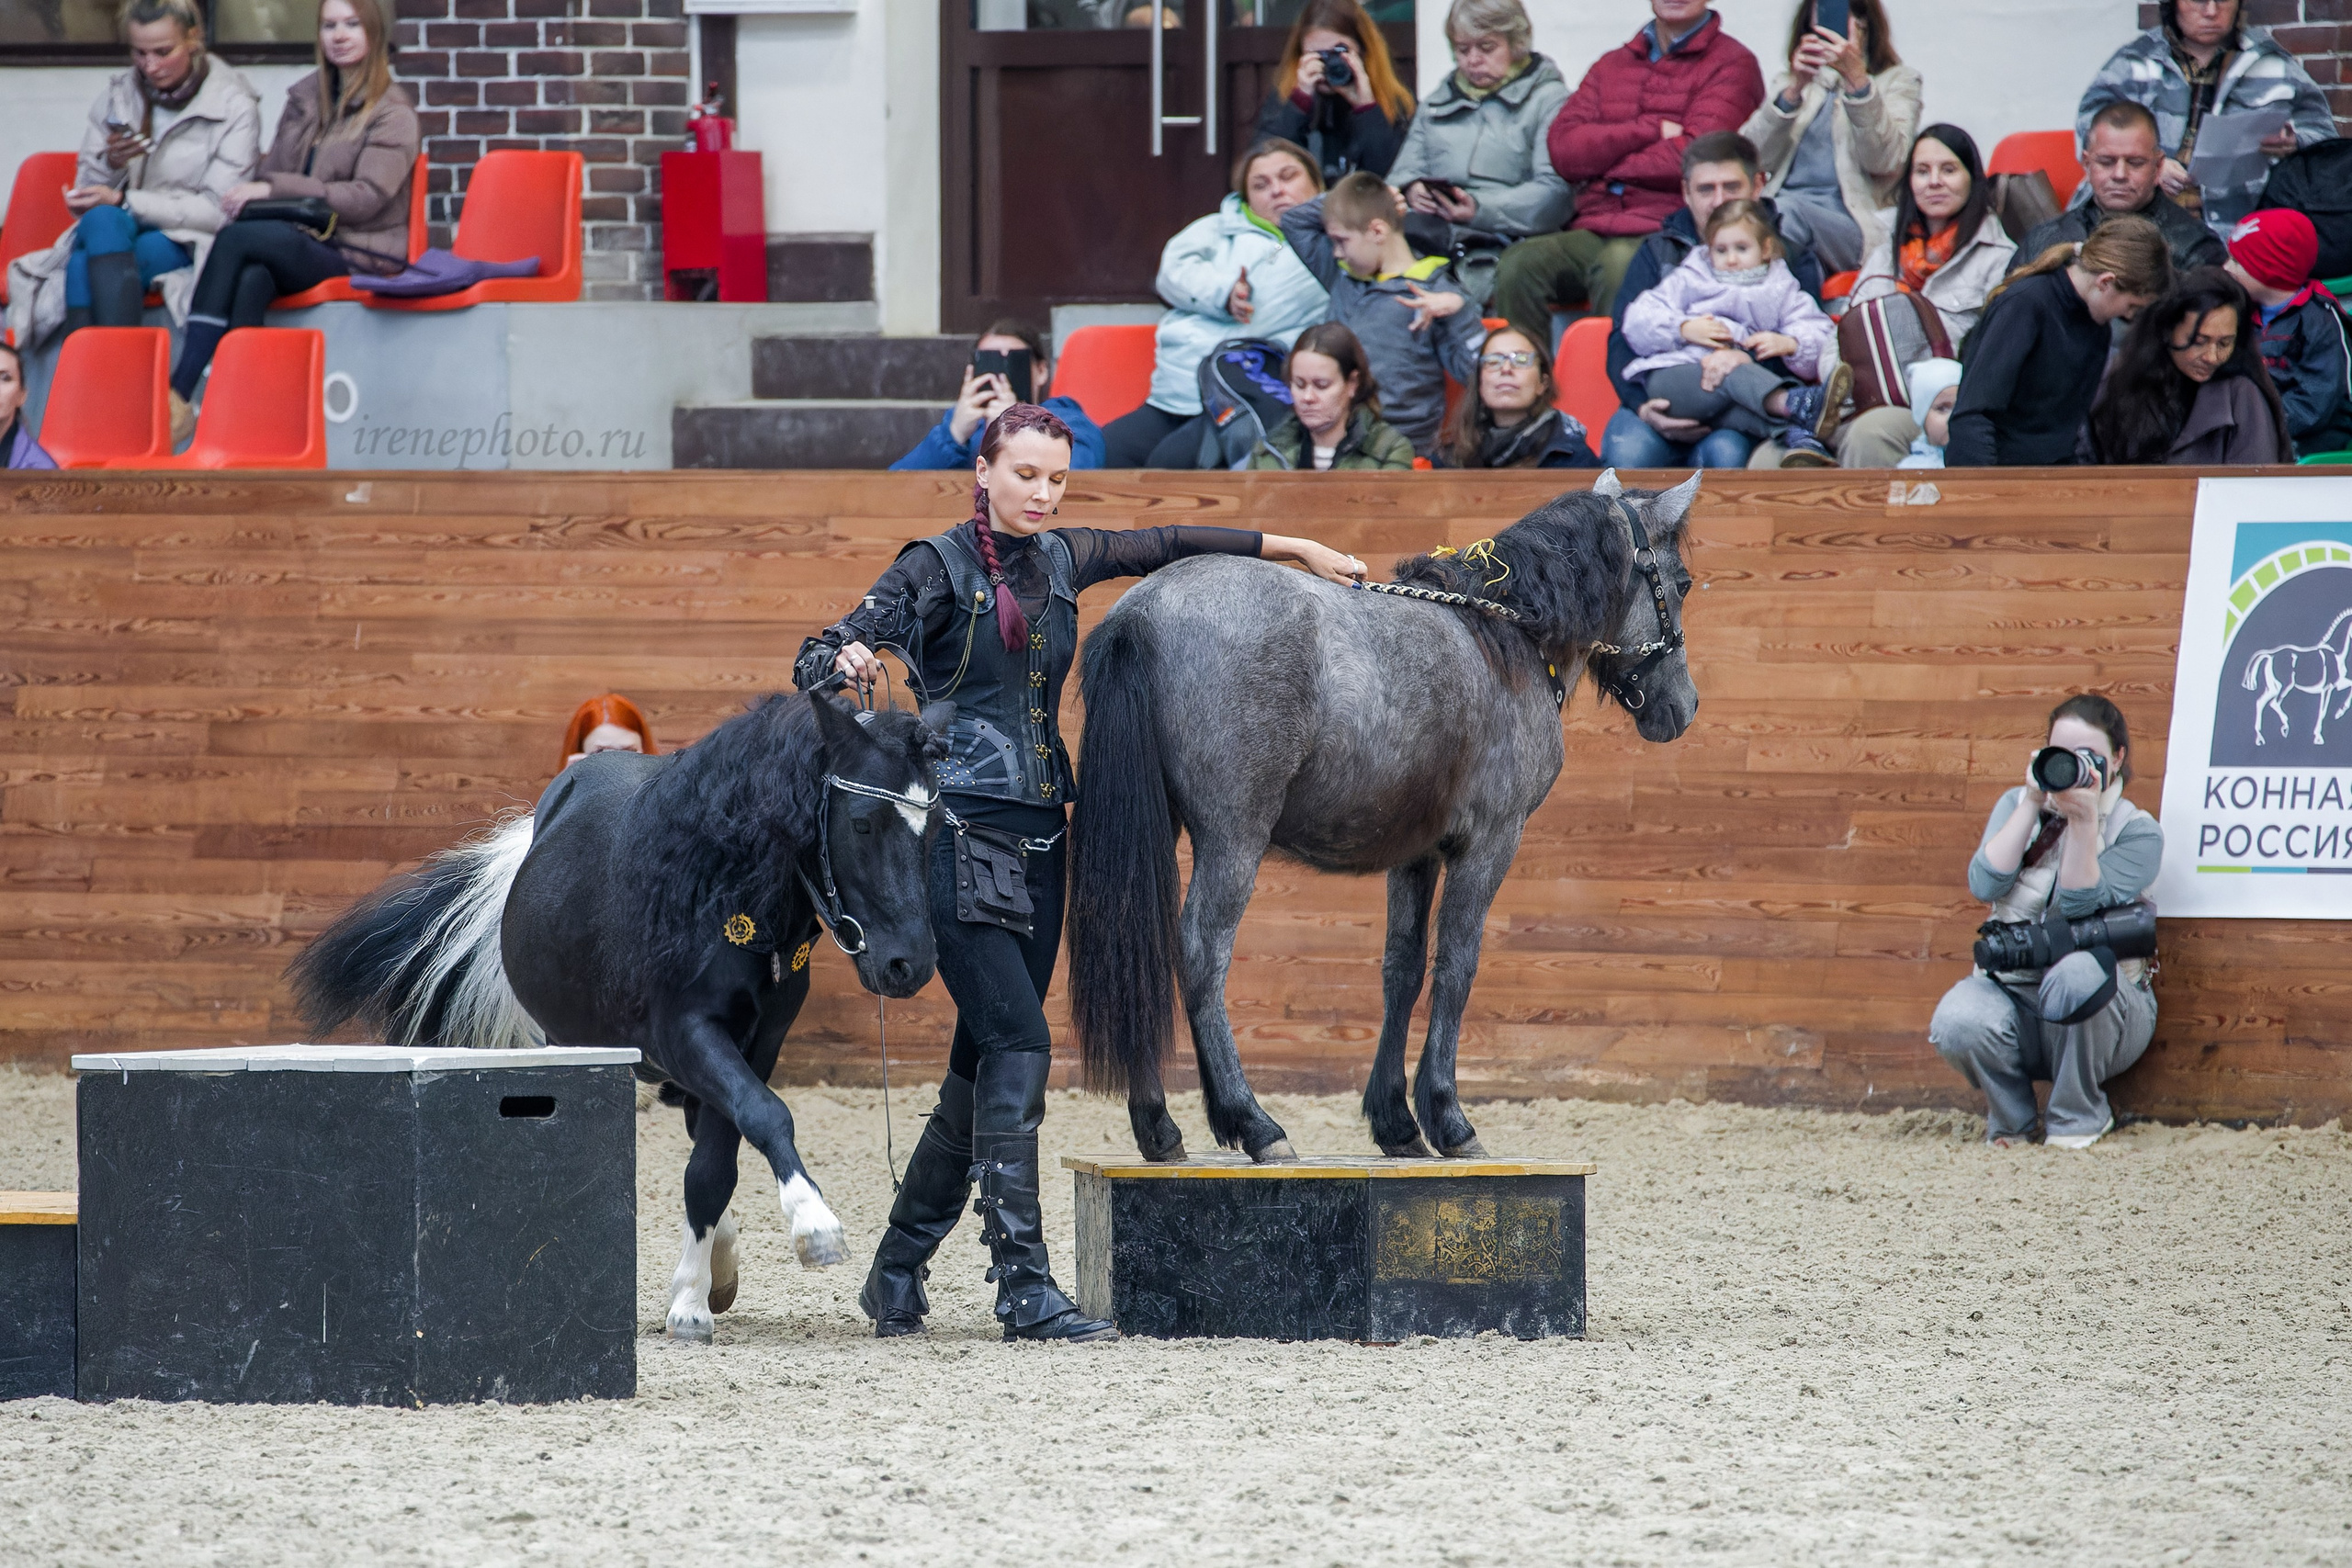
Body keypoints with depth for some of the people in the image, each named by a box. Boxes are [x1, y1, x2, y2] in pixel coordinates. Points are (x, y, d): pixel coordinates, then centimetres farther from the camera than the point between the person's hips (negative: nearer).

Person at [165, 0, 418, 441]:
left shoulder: (393, 114, 1)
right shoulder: (305, 98, 20)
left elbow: (367, 197, -11)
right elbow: (273, 170, 20)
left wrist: (273, 189, -17)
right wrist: (250, 196, -6)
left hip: (356, 254, -5)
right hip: (299, 242, 5)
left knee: (235, 240, -29)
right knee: (252, 278, -33)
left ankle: (178, 397, -34)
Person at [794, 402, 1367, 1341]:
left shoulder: (1059, 560, 12)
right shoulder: (939, 568, -6)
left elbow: (1164, 548, 28)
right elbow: (815, 662, -12)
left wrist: (1293, 548, 34)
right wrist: (847, 664, -36)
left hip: (1039, 835, 7)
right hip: (960, 832, -7)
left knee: (986, 1063, 7)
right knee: (1018, 1044, -15)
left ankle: (898, 1271, 18)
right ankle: (1025, 1289, -17)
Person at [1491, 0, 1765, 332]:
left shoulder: (1732, 64, 6)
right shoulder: (1611, 66, 23)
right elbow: (1563, 149, 7)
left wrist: (1599, 161, 3)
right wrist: (1652, 130, -4)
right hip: (1595, 228, 5)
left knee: (1618, 266, -38)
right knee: (1518, 264, -24)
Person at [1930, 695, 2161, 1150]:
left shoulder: (2137, 833, -2)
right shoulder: (2018, 806, 10)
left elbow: (2079, 908, -16)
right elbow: (1984, 885, -8)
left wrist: (2083, 821, -24)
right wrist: (2032, 805, -11)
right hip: (2012, 990, 2)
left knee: (2076, 972, -39)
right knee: (1958, 1023, -33)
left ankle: (2079, 1118, -14)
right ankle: (2012, 1120, 0)